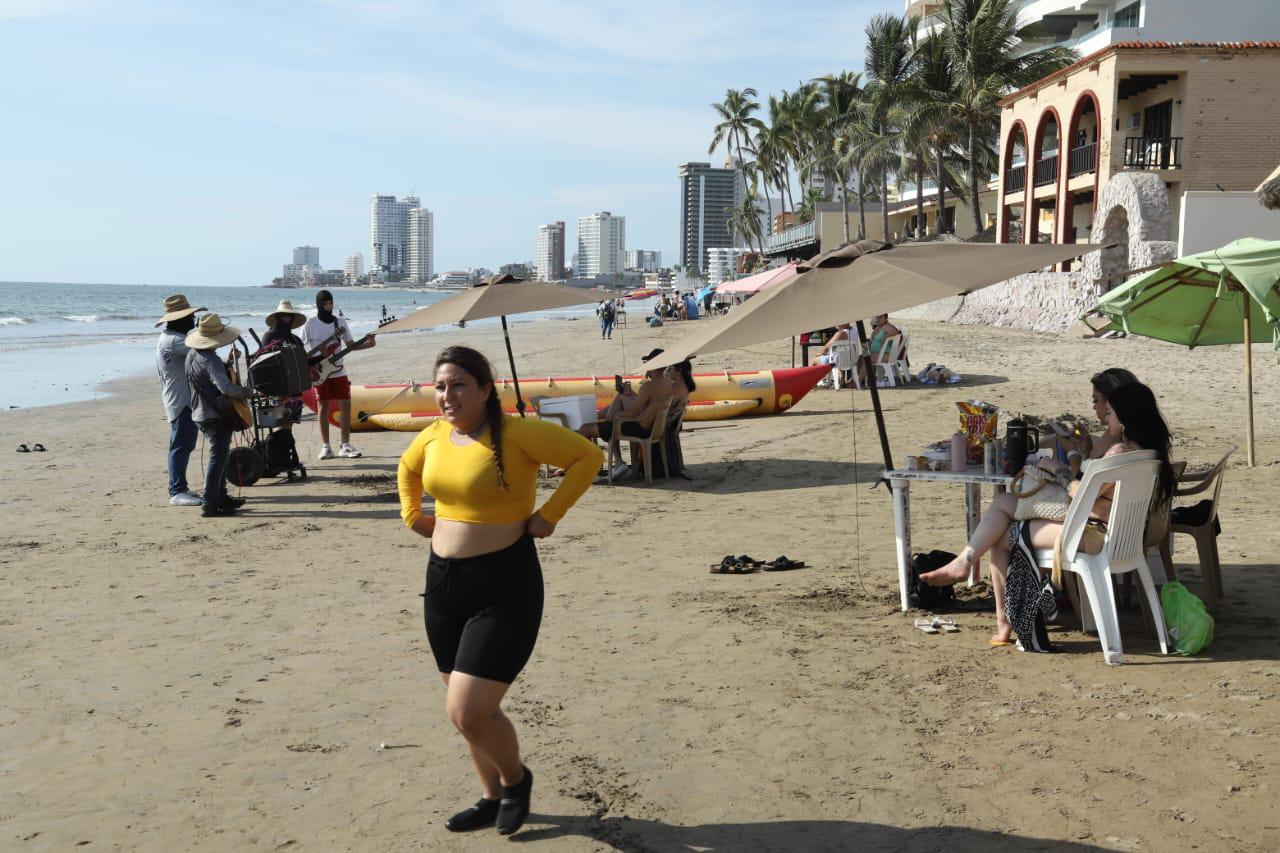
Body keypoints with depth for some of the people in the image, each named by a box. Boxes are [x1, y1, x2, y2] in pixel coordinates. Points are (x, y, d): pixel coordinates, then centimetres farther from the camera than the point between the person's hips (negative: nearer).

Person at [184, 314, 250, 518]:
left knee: (221, 455, 20)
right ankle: (210, 505, -5)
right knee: (217, 457, -5)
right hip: (216, 416, -10)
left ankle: (221, 497, 28)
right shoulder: (210, 361, -23)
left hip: (201, 414, 10)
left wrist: (229, 363, 10)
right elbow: (225, 387, -34)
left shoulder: (193, 354, 8)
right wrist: (245, 393, -19)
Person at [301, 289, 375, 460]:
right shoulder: (311, 324, -3)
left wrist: (366, 344, -9)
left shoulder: (341, 322, 5)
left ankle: (345, 445, 2)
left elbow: (350, 345, 8)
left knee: (345, 404, -3)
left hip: (339, 371, 3)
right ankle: (325, 447, 7)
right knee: (324, 406, 1)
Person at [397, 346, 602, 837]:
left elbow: (588, 456, -13)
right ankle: (492, 798, 37)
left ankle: (515, 778, 20)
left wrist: (548, 516, -15)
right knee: (466, 709, 17)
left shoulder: (516, 433, -16)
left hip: (503, 586, -7)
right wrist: (413, 515, 14)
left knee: (468, 712, -10)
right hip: (442, 581, 7)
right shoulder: (434, 436, 5)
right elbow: (407, 468, 27)